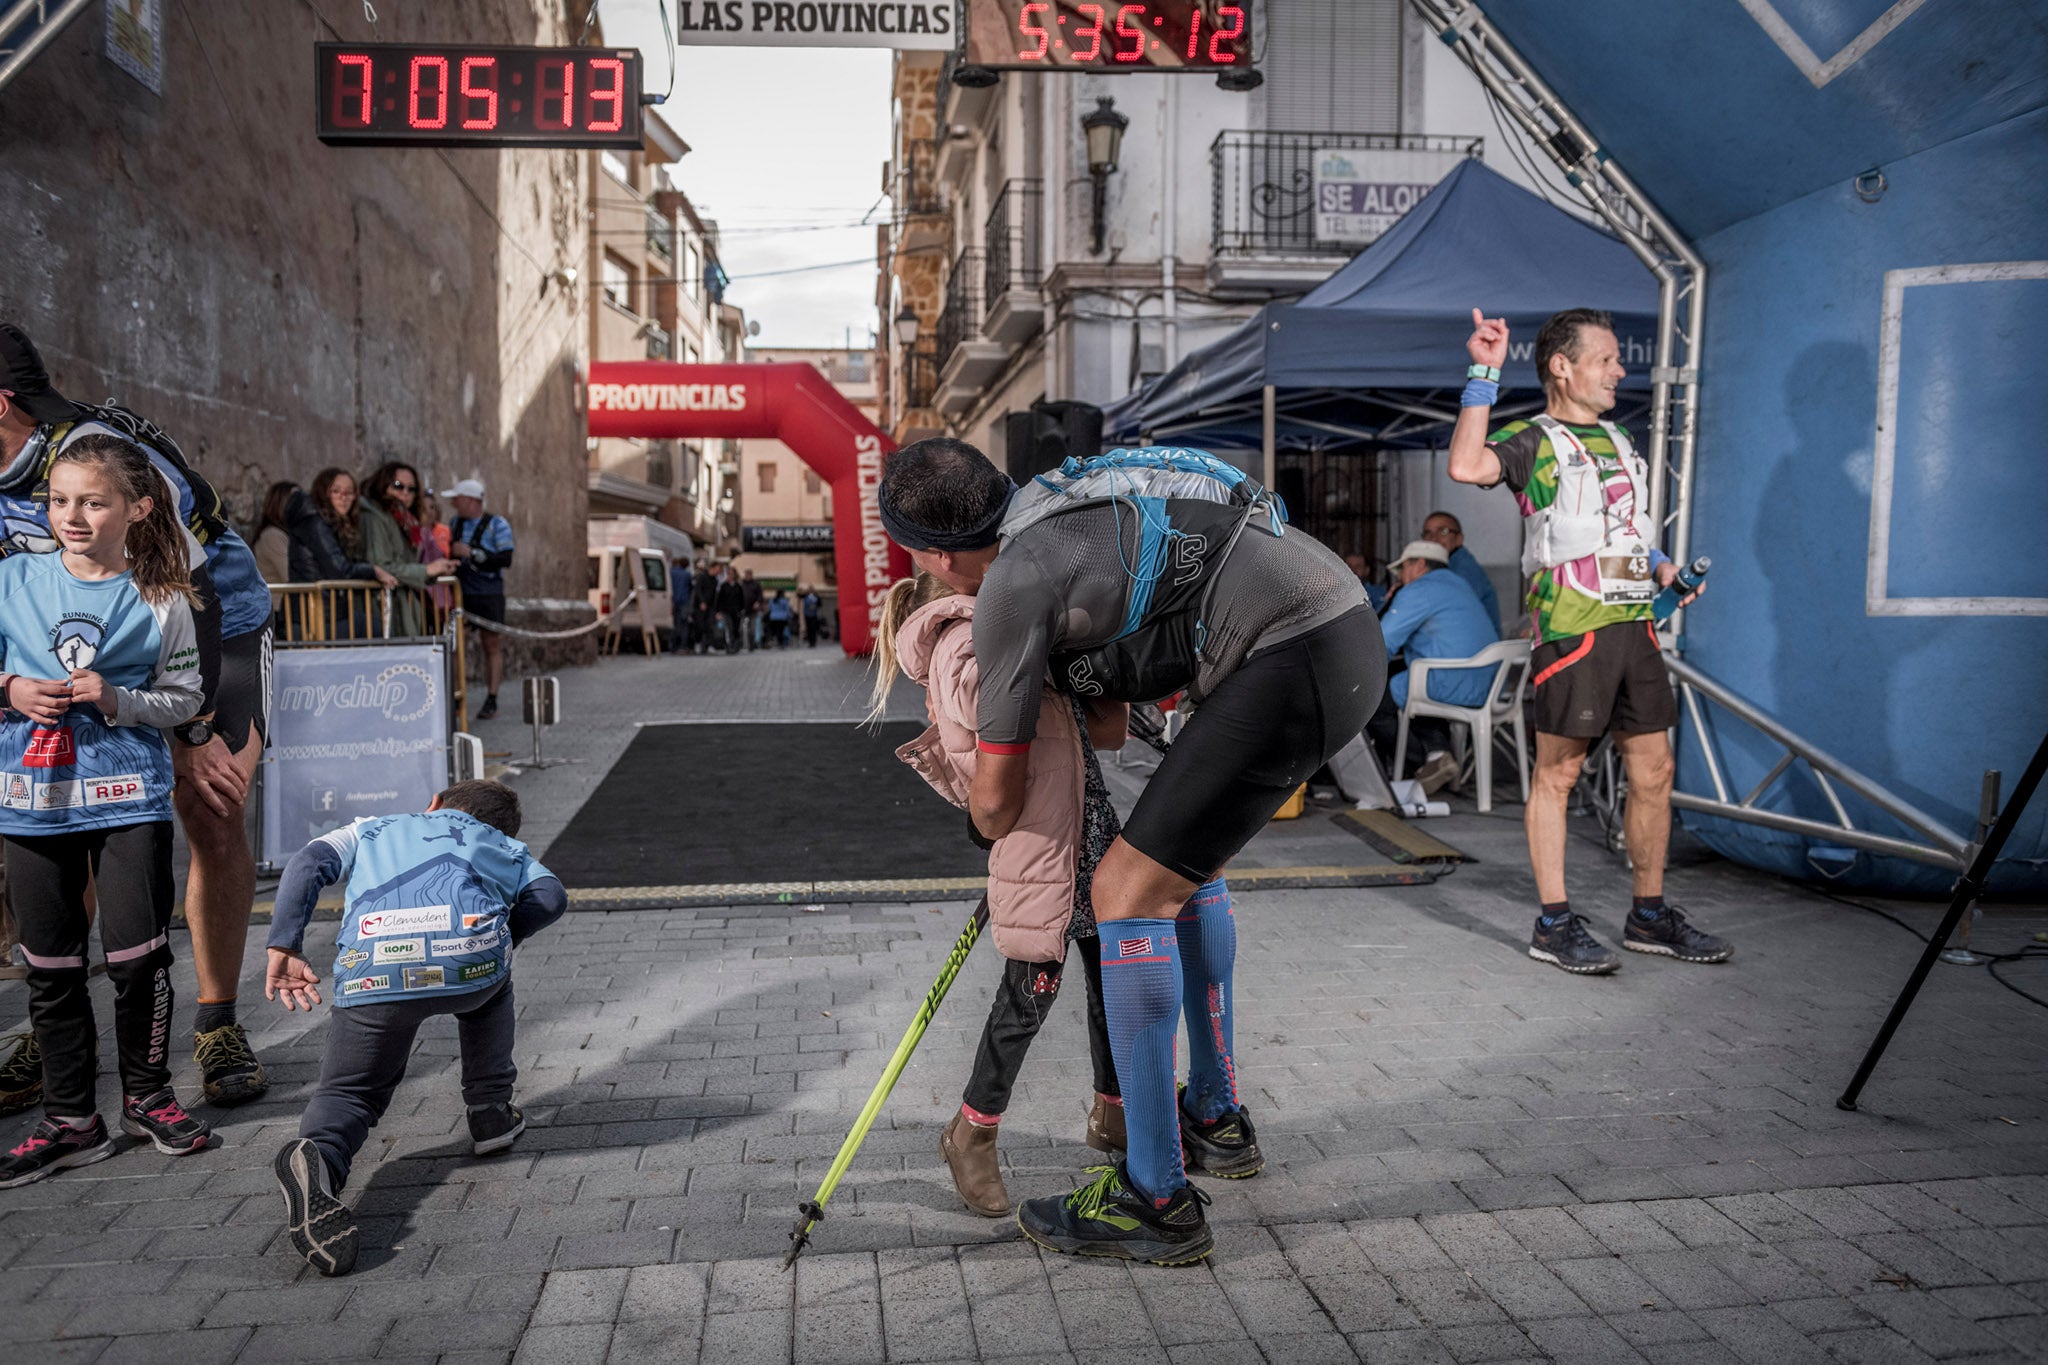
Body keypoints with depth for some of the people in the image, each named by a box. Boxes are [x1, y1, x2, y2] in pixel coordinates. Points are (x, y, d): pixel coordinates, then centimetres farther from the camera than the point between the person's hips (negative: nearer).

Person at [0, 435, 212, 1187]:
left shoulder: (162, 601, -2)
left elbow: (185, 697, 2)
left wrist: (117, 701, -14)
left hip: (128, 796, -2)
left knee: (139, 955, -1)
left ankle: (147, 1095, 22)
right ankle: (71, 1119, 21)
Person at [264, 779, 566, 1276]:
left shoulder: (372, 829, 39)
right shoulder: (504, 848, 36)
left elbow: (307, 863, 19)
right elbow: (550, 896, 15)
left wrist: (284, 947, 12)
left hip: (372, 968, 0)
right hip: (469, 949, 0)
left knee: (347, 1091, 11)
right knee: (488, 987, 35)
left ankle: (316, 1156, -22)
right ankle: (490, 1113, 33)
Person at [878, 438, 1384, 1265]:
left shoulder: (1012, 582, -9)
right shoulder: (1062, 505, 17)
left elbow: (996, 796, 0)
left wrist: (997, 829, 24)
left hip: (1291, 666, -10)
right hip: (1349, 635, 10)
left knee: (1128, 895, -5)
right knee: (1186, 867, 24)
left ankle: (1156, 1200, 2)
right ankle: (1214, 1115, 37)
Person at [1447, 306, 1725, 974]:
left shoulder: (1619, 442, 23)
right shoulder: (1531, 441, -2)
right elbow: (1467, 465, -24)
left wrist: (1662, 568, 15)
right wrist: (1484, 375, -20)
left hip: (1634, 624, 8)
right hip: (1571, 628, -8)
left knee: (1654, 771, 10)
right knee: (1557, 774, -2)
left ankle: (1650, 915, 23)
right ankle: (1554, 924, 5)